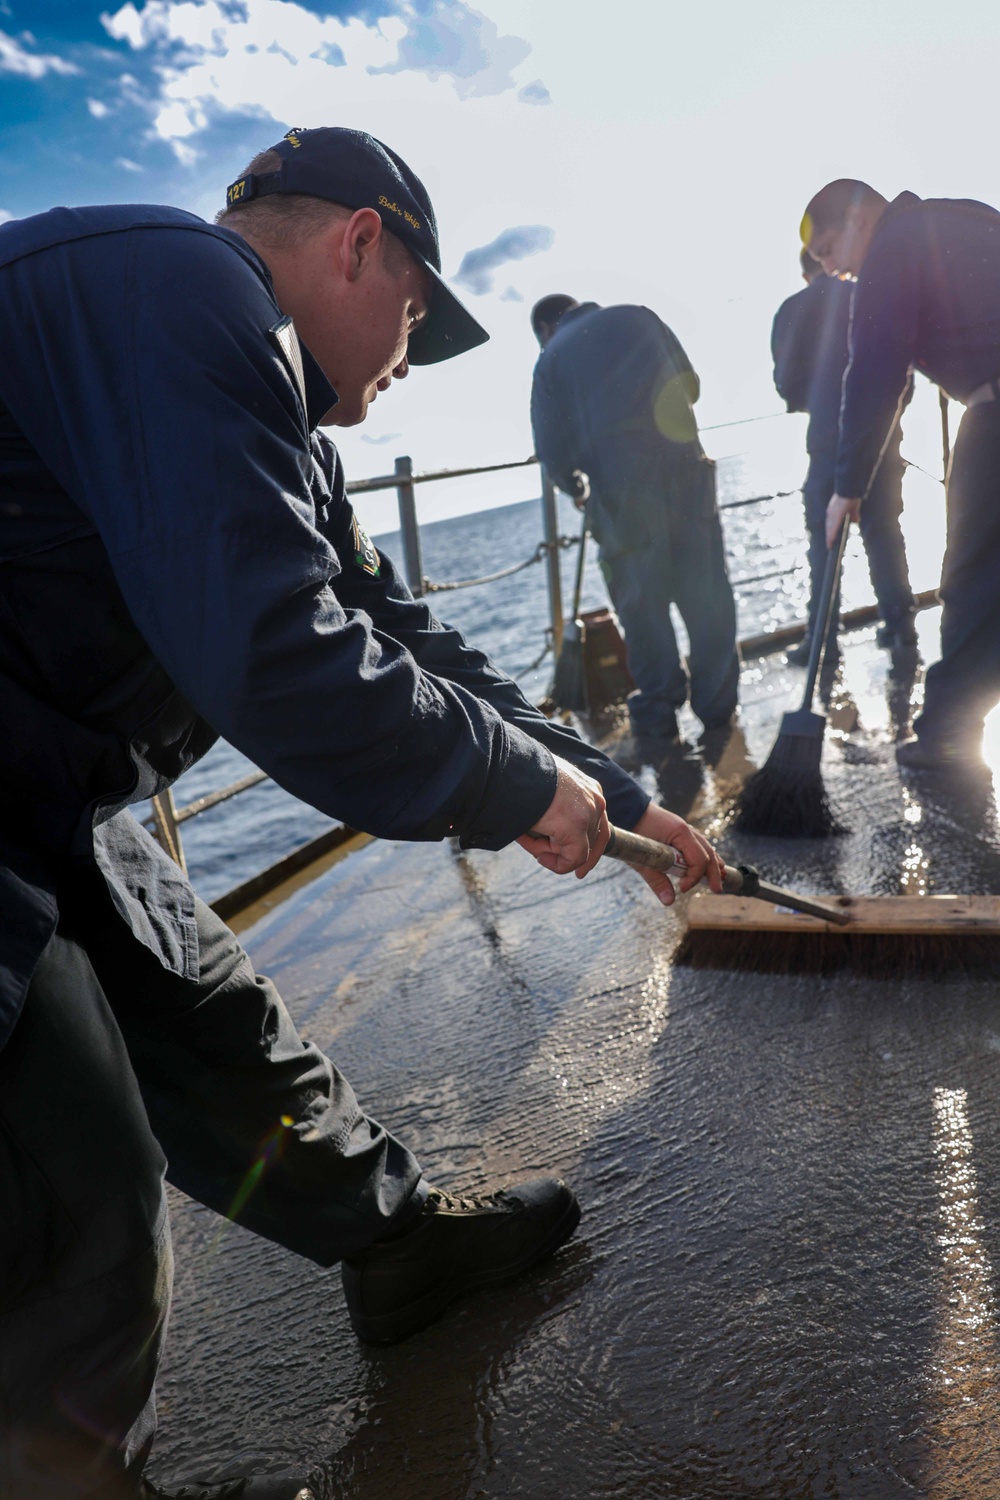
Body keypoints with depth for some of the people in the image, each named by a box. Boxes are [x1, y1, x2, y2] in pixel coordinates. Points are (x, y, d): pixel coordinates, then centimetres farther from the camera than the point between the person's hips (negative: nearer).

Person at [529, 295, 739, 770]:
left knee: (642, 606, 5)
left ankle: (656, 726, 9)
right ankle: (718, 704, 21)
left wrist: (573, 484, 22)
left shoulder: (553, 356, 8)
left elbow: (552, 448, 2)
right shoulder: (637, 318, 15)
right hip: (685, 469, 2)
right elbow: (689, 384, 18)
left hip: (620, 488, -2)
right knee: (705, 592, 11)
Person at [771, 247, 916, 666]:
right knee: (884, 529, 12)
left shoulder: (792, 310, 3)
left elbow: (787, 383, 3)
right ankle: (899, 624, 14)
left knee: (824, 536, 3)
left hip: (831, 435, -2)